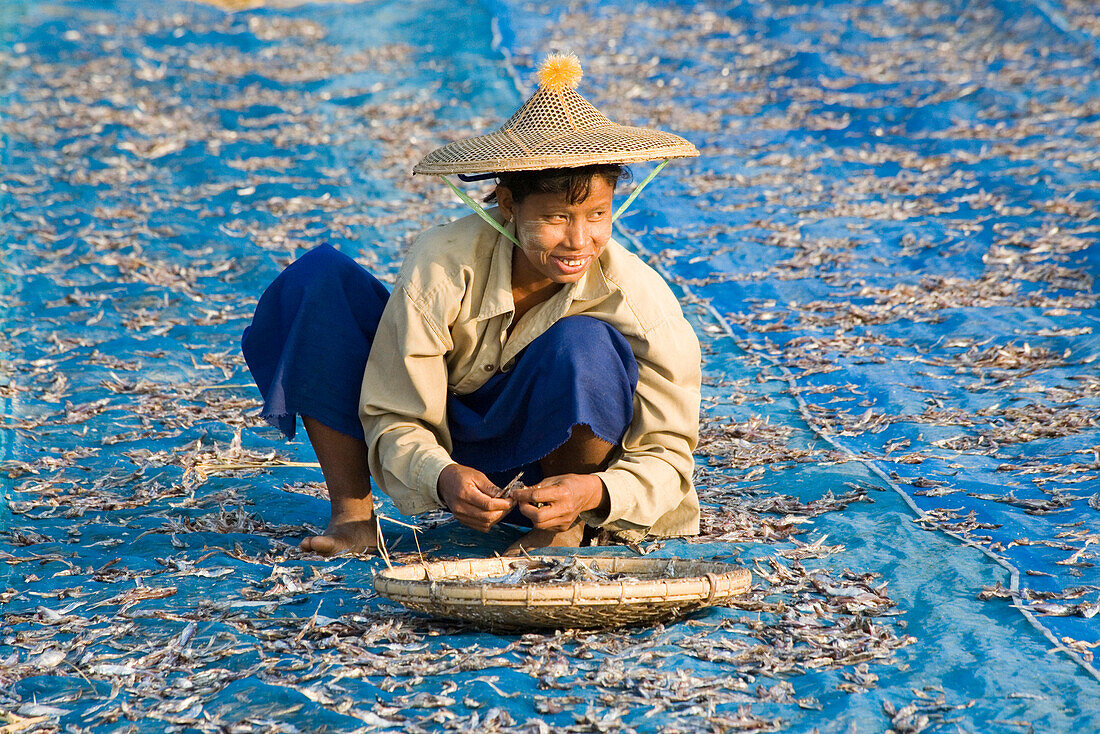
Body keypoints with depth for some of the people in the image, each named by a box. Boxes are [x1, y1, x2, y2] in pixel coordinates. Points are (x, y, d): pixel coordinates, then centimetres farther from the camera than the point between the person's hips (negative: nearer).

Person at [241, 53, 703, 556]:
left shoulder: (640, 297, -25)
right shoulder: (442, 266, -25)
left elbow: (668, 456, -18)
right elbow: (395, 419, -17)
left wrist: (594, 492, -40)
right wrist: (442, 477, -39)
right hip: (449, 460, 1)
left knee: (585, 345, -35)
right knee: (318, 280, -19)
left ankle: (566, 526, -10)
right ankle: (352, 514, -10)